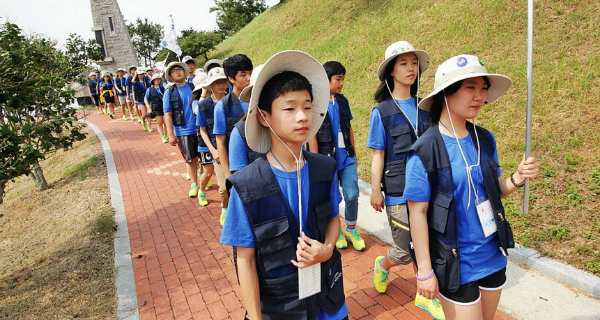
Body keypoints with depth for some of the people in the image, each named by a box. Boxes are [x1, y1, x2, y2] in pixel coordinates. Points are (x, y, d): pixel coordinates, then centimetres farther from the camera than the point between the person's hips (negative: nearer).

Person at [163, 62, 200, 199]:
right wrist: (170, 134, -7)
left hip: (199, 128, 2)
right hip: (183, 131, -1)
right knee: (190, 159, 6)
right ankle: (194, 184, 22)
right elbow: (167, 115, -2)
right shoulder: (169, 92, 0)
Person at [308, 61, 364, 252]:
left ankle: (351, 230, 24)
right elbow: (312, 136, -10)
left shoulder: (342, 101, 7)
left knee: (352, 195, 2)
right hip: (327, 159, -4)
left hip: (347, 158, 4)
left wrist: (353, 153, 15)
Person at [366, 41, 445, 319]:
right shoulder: (381, 112, -6)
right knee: (404, 252, 4)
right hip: (398, 191, -4)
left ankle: (424, 295, 31)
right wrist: (375, 190, -5)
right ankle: (382, 265, 37)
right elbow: (378, 154, -5)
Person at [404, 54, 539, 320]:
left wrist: (517, 179, -10)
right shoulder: (425, 151, -18)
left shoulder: (485, 139, -1)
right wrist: (424, 270, -13)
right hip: (454, 265, -6)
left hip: (493, 256, 6)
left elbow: (494, 191, 10)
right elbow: (418, 212, -16)